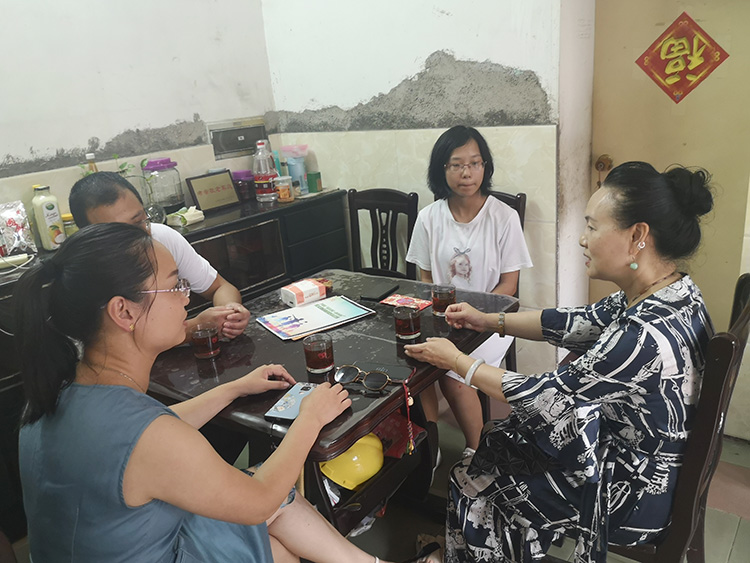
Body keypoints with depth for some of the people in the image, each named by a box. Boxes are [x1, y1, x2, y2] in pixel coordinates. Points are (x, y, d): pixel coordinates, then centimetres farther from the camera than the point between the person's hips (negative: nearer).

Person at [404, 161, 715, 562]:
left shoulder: (644, 337, -37)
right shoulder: (673, 292, -8)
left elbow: (540, 397, -26)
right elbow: (580, 324, 3)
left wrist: (455, 360, -14)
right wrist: (489, 321, 3)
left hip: (629, 493, -8)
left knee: (471, 480, 7)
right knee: (493, 438, 18)